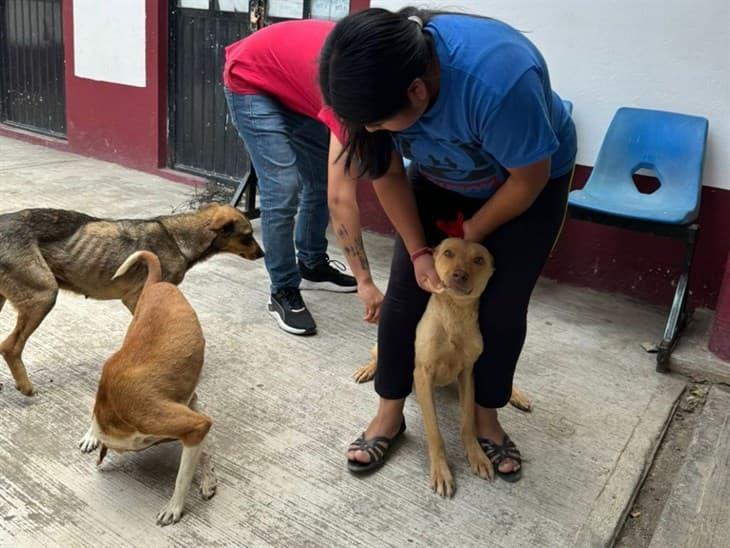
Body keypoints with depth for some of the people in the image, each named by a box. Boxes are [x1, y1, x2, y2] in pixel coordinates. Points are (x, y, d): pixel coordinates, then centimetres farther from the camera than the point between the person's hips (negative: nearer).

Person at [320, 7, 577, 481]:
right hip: (441, 179, 4)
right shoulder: (378, 80, -28)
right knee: (405, 293, -2)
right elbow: (387, 172, -12)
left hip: (530, 179, -3)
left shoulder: (499, 79, -43)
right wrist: (419, 250, -13)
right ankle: (389, 414, 15)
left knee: (502, 307, -3)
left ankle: (487, 418, 20)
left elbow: (530, 178, -26)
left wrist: (471, 232, -12)